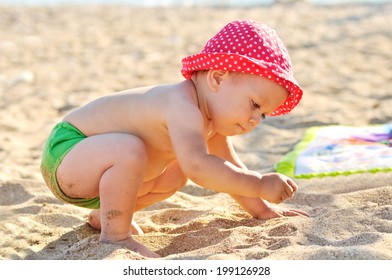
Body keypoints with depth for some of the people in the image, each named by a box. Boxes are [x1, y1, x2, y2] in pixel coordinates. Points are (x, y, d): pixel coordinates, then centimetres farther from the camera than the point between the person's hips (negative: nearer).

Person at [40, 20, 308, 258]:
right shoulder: (183, 107, -31)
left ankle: (104, 215, 24)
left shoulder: (212, 119, 2)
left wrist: (263, 209, 16)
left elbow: (228, 169, 17)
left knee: (175, 174, 16)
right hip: (66, 149, -10)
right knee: (130, 151, -36)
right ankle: (114, 234, -16)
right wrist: (261, 184, -36)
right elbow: (198, 166, -45)